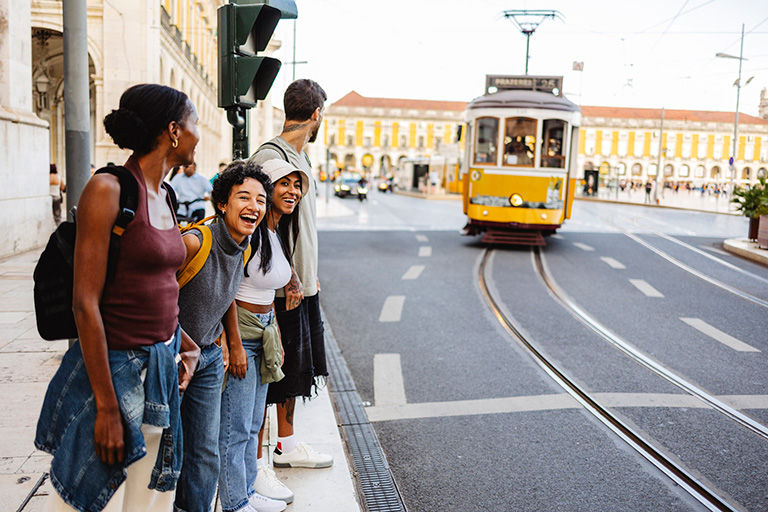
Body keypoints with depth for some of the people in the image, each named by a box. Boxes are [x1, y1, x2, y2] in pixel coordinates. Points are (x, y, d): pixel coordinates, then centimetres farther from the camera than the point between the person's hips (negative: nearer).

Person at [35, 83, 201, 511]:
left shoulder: (164, 197, 9)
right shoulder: (108, 190, -16)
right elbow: (85, 303, -19)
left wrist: (183, 343, 8)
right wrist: (107, 406, -19)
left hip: (162, 369, 8)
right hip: (114, 368, -8)